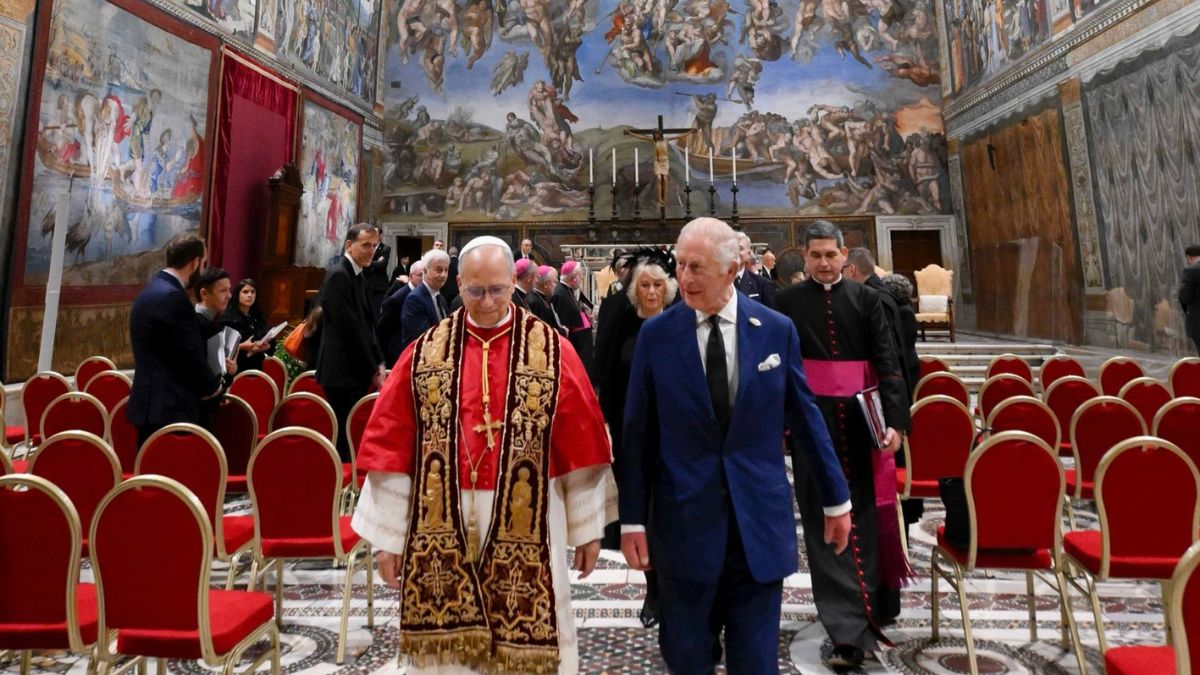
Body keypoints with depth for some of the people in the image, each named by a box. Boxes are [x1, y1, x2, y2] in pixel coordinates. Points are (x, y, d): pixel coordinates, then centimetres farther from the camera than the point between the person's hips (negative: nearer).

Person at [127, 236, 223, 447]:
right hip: (169, 407, -10)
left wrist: (205, 384, 15)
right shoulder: (172, 297, -18)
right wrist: (213, 386, -1)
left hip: (154, 402, 11)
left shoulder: (151, 291, 15)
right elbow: (191, 354, -17)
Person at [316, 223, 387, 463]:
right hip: (343, 371, -9)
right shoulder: (338, 275, -13)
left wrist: (378, 362, 7)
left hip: (357, 371, 9)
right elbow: (348, 327, -18)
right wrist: (372, 369, -13)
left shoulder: (358, 277, 15)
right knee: (345, 435, -5)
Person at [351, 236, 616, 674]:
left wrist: (587, 528, 2)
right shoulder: (424, 354, 1)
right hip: (442, 527, 2)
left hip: (526, 528, -1)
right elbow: (391, 447, 3)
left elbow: (582, 445, 0)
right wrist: (388, 535, 2)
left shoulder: (553, 352, -4)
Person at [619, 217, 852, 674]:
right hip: (683, 520, 0)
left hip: (760, 518, 1)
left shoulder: (777, 330, -2)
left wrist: (836, 499, 12)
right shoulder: (655, 334, -4)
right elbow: (637, 433, -2)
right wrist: (632, 518, -2)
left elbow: (805, 419, 6)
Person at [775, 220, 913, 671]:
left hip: (863, 418, 2)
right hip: (814, 420, -1)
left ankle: (873, 601, 35)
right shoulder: (787, 302, 2)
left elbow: (886, 360, 0)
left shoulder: (865, 298, 5)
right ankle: (850, 629, 4)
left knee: (868, 511, 13)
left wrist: (895, 419, -10)